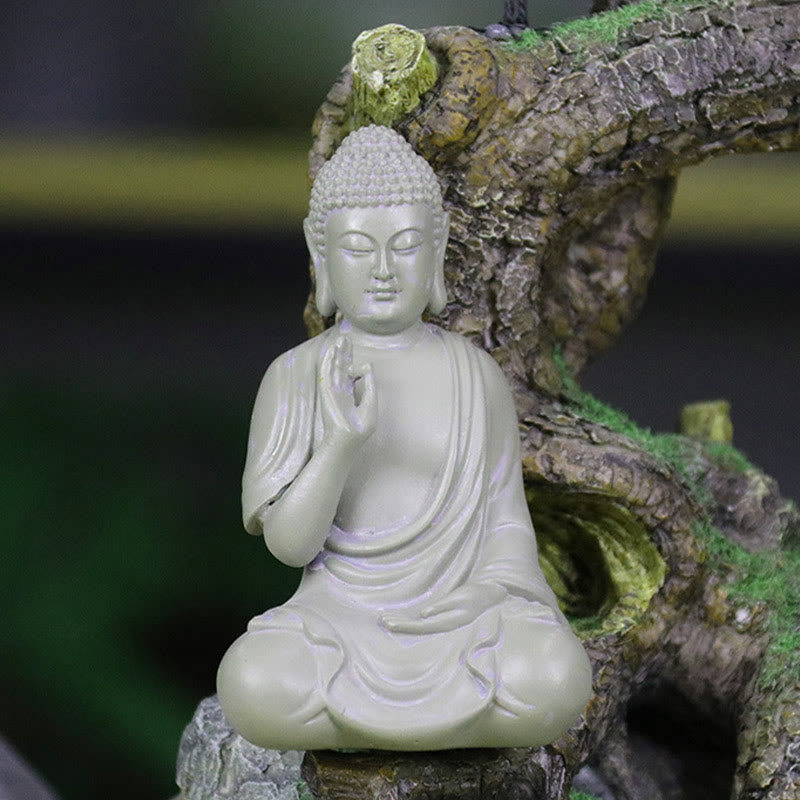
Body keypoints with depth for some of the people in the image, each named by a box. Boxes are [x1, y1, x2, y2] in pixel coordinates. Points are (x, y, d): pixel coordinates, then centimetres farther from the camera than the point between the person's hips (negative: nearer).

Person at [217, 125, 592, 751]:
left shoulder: (477, 375, 4)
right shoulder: (294, 378, 1)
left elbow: (508, 524, 7)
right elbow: (288, 543, -5)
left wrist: (486, 597, -15)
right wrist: (343, 443, -22)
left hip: (455, 625, 0)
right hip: (342, 625, 0)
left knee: (558, 682, -36)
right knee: (252, 685, -37)